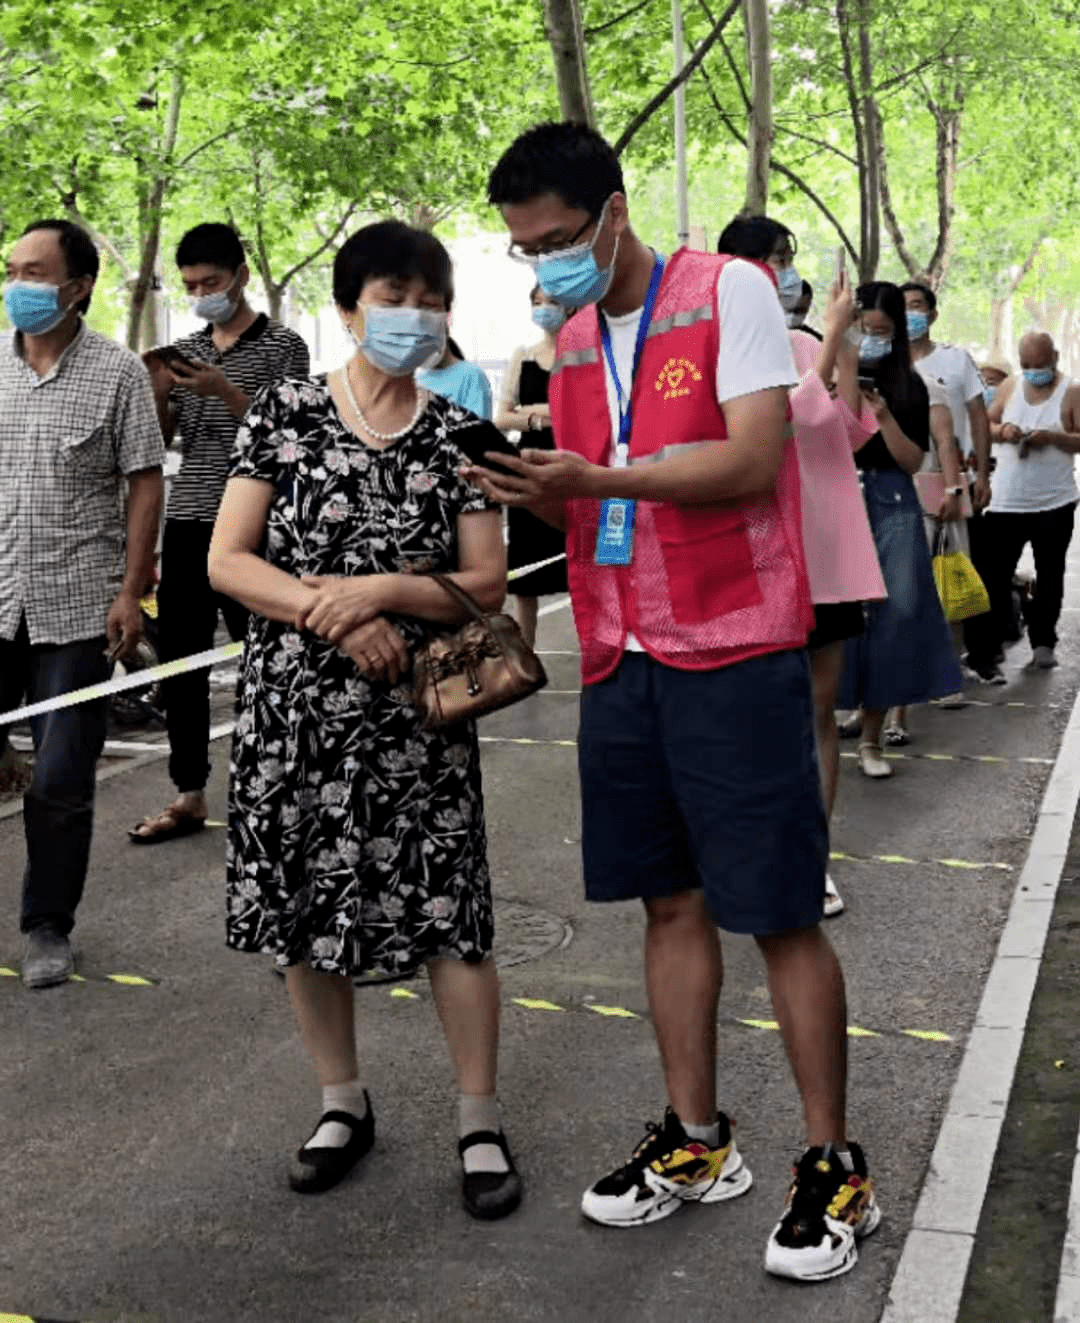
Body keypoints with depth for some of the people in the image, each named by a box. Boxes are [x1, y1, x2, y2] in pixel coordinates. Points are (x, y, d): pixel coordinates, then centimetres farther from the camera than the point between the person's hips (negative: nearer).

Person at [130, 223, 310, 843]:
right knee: (180, 661, 6)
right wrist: (158, 391, -4)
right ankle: (190, 796, 15)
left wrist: (224, 391, -18)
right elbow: (165, 437, 16)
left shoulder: (283, 345, 0)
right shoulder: (186, 350, 16)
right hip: (187, 524, 6)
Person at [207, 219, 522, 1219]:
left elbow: (487, 585, -1)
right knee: (303, 908, 9)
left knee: (448, 913, -3)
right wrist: (329, 610, -15)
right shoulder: (284, 414, 2)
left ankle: (480, 1121, 15)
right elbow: (226, 560, -2)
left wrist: (386, 590, -17)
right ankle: (343, 1103, 30)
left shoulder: (460, 436, 2)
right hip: (294, 707, 1)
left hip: (414, 709, -1)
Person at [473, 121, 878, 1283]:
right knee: (671, 901, 11)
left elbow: (753, 460, -16)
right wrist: (536, 490, -4)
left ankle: (832, 1166, 13)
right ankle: (697, 1142, 24)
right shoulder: (572, 343, 14)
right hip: (624, 659, 6)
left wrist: (603, 476, -24)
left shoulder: (728, 293, -6)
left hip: (735, 653, -6)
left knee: (779, 913, -2)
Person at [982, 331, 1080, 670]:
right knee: (995, 572, 6)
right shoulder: (1010, 386, 7)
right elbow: (985, 425, 12)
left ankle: (1043, 642, 13)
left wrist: (1053, 437, -23)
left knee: (1049, 575, 5)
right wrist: (1002, 431, -10)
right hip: (1006, 500, 3)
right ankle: (992, 638, 17)